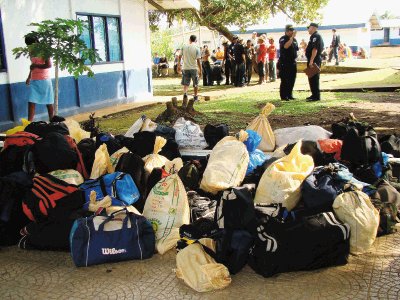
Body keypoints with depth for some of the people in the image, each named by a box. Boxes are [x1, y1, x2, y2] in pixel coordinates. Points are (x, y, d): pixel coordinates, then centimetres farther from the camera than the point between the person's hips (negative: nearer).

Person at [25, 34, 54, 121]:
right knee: (31, 102, -3)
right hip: (34, 81, 6)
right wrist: (29, 77, 18)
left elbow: (49, 65, -18)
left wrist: (35, 65, -13)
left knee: (48, 102, 4)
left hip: (44, 80, -6)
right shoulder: (32, 52, 12)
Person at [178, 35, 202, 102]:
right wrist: (200, 70, -4)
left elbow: (180, 57, 5)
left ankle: (185, 93, -16)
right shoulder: (197, 48, -8)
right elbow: (198, 60, -11)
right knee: (195, 84, 12)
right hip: (194, 68, -2)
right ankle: (195, 97, 19)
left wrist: (179, 66, 17)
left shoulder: (184, 47, 1)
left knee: (186, 83, 8)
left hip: (185, 68, 2)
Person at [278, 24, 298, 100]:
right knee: (284, 80, -6)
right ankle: (283, 96, -1)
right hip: (284, 63, -7)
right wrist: (292, 37, -24)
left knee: (292, 80, 8)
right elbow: (286, 46, -26)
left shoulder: (294, 39, 15)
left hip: (292, 62, 7)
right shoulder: (283, 39, -6)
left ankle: (289, 95, 18)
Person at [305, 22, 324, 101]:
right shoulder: (316, 36, 19)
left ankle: (316, 96, -7)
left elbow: (315, 49, -23)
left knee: (313, 78, -9)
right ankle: (314, 95, 23)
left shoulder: (315, 36, -14)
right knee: (312, 78, 16)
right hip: (315, 60, 11)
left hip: (314, 60, -11)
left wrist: (311, 61, -26)